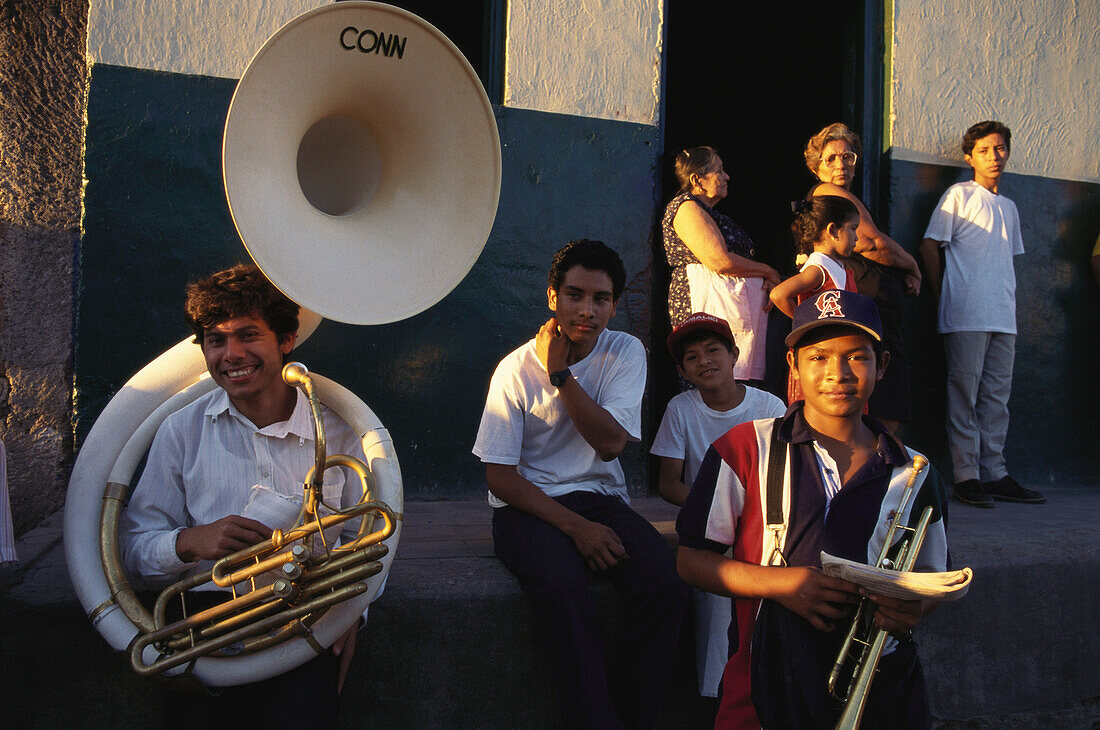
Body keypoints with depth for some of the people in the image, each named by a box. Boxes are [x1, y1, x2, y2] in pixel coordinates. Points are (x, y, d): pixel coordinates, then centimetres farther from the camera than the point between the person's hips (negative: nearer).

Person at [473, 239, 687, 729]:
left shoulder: (625, 353, 1)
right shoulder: (517, 368, -6)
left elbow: (610, 442, -11)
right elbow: (499, 475, -9)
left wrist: (560, 373, -16)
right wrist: (575, 526, -19)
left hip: (600, 496, 3)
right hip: (529, 504, -2)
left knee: (664, 580, -25)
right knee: (561, 584, -34)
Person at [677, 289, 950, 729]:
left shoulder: (914, 475, 9)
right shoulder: (745, 450, 2)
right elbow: (691, 560, 1)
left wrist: (913, 610, -3)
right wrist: (779, 583, -13)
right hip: (770, 687, -3)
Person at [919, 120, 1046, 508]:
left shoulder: (1008, 207, 21)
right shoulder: (959, 195, 1)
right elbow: (930, 247, -2)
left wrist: (1010, 307, 15)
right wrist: (944, 299, -4)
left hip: (1003, 316, 6)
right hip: (966, 315, -6)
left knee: (997, 396, 7)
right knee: (964, 394, -5)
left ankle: (995, 474, 12)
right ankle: (966, 476, -2)